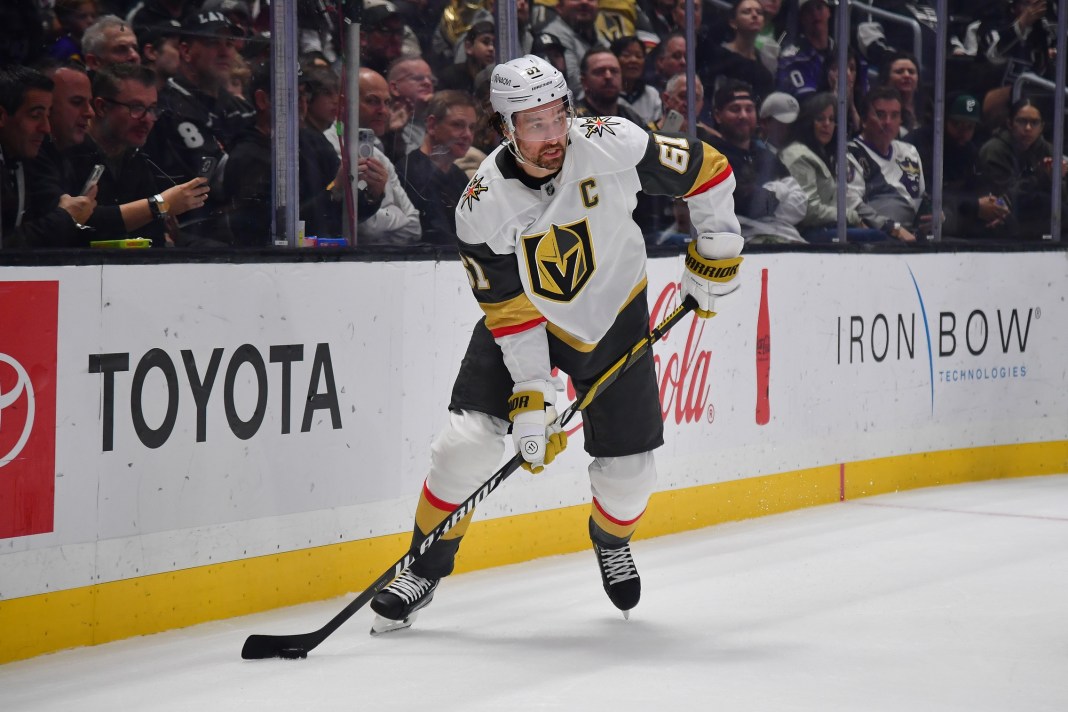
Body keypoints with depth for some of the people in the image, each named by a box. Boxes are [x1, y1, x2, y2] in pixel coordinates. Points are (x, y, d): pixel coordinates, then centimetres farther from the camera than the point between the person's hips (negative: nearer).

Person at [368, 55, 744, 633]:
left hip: (614, 316, 1)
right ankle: (425, 567, 5)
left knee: (628, 472, 1)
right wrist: (532, 399, -24)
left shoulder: (614, 146, -26)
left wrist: (717, 253, -6)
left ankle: (611, 540, 38)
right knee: (469, 440, -17)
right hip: (523, 322, -1)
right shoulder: (482, 207, -24)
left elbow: (706, 169, -10)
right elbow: (512, 313, -20)